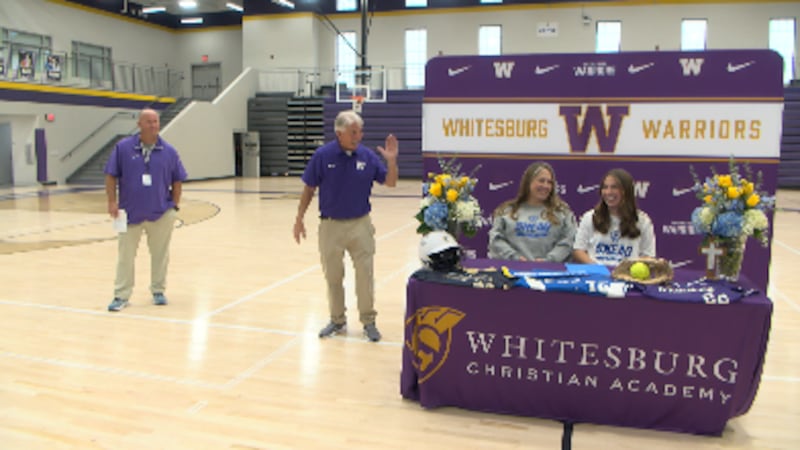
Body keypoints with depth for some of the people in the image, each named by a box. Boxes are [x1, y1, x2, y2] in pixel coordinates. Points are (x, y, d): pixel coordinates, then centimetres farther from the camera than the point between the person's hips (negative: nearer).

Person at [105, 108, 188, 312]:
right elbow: (111, 176, 0)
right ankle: (121, 296, 16)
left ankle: (158, 291, 26)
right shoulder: (123, 148, -3)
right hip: (130, 213, -1)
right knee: (125, 255, 6)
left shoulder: (169, 151, 0)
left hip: (161, 213, 1)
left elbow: (177, 180, 7)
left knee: (160, 254, 10)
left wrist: (175, 205, 4)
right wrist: (112, 201, -6)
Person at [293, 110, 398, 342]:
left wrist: (392, 160, -16)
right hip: (331, 225, 0)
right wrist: (299, 219, 0)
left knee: (365, 275, 1)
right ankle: (337, 320, 28)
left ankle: (368, 321, 17)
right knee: (333, 277, 11)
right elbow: (309, 188, 0)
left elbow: (391, 182, 1)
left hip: (360, 224, 0)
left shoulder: (368, 156, -4)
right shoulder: (323, 155, -8)